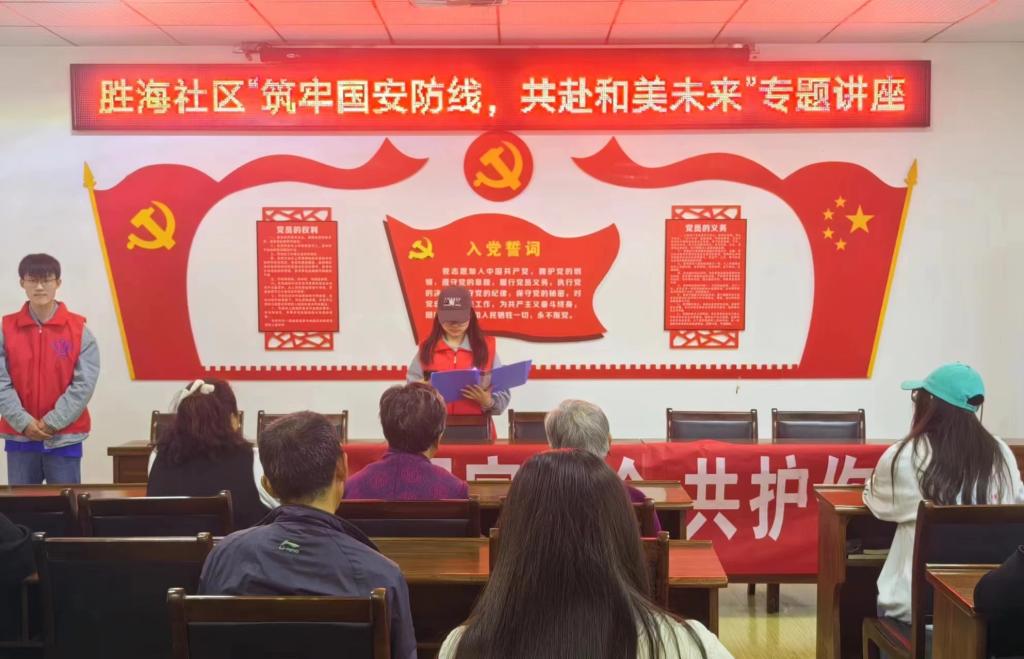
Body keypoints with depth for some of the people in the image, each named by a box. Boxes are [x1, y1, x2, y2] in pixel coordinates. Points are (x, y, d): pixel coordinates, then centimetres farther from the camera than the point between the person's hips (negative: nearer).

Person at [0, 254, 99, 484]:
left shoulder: (78, 329, -2)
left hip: (64, 437, -1)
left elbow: (84, 384, -8)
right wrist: (24, 422, -13)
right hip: (19, 437, 2)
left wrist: (52, 422, -14)